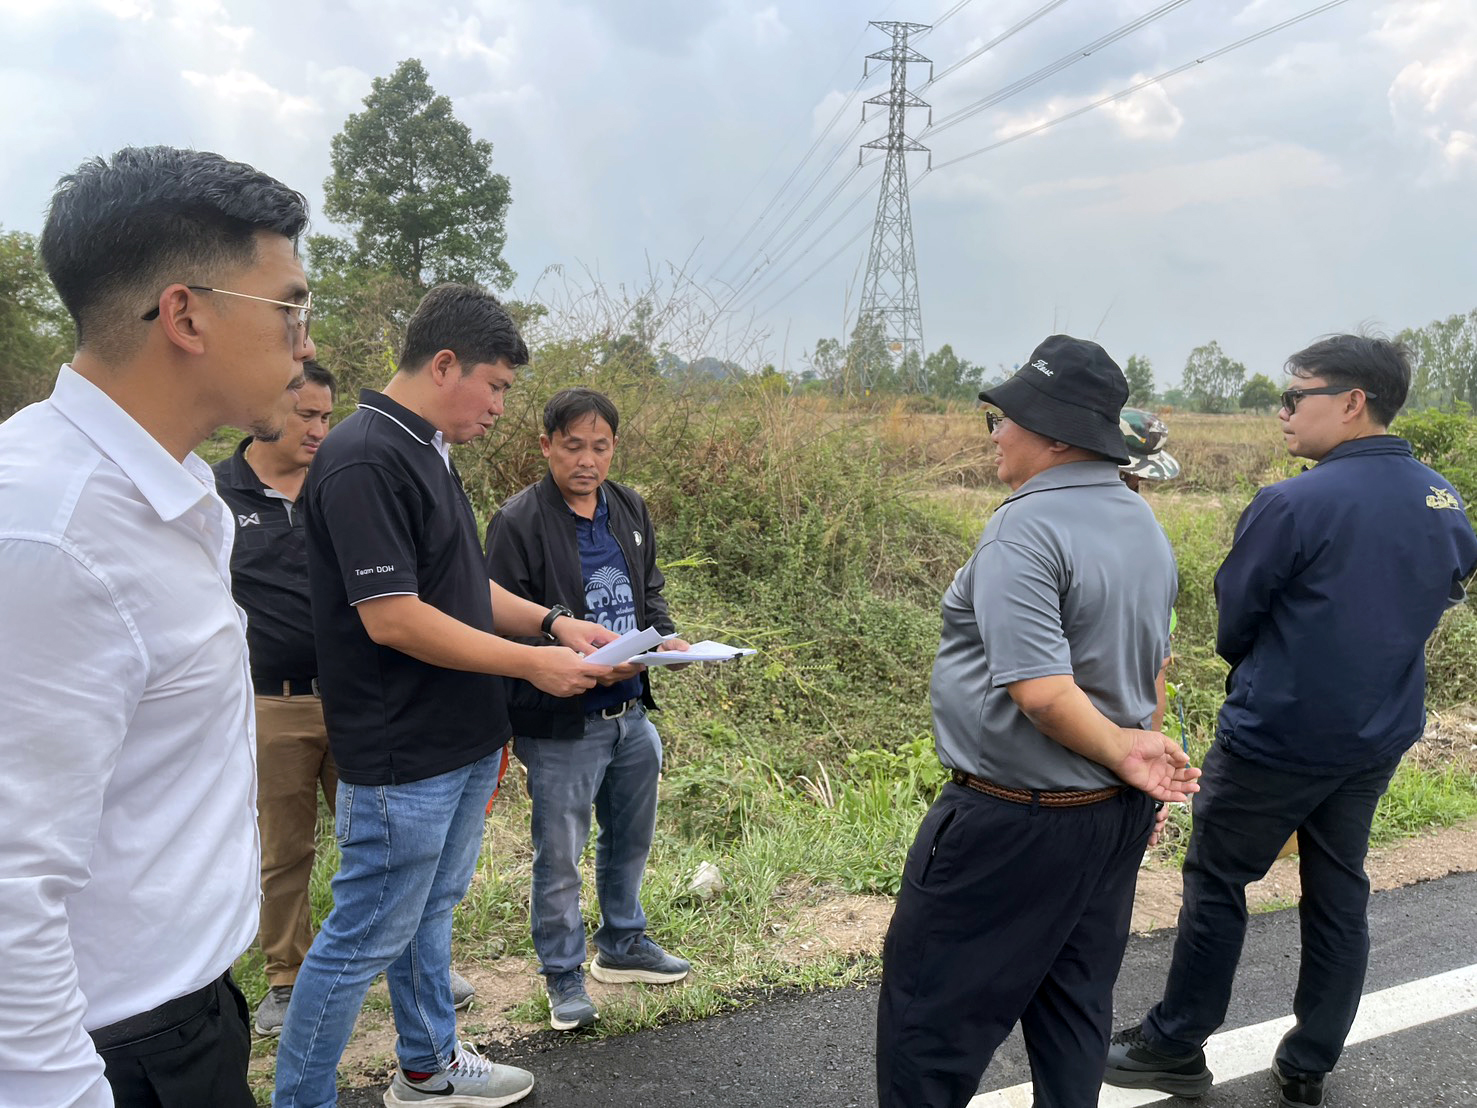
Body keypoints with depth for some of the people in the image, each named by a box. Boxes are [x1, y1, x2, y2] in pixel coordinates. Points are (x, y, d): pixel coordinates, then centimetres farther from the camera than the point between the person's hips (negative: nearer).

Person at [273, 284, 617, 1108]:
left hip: (464, 742, 10)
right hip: (403, 758, -10)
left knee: (431, 912, 23)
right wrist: (532, 662, -18)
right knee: (365, 939, 4)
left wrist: (551, 622, 5)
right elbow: (391, 617, -25)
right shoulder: (364, 461, -21)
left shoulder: (430, 452, 11)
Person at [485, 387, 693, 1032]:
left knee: (631, 839, 22)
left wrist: (665, 637, -5)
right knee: (559, 857, 7)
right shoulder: (518, 523, -15)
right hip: (561, 725, -7)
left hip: (632, 715, 7)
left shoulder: (630, 510, 6)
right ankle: (562, 975, 26)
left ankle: (622, 945, 43)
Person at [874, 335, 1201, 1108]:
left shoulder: (1026, 529, -21)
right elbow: (1153, 669, 14)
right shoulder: (1144, 525, 7)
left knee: (927, 1003, 7)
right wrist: (1136, 758, 20)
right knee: (1076, 1001, 21)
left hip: (1015, 819, -9)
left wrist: (1126, 755, -14)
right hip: (1116, 814, 9)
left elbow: (1040, 691, -28)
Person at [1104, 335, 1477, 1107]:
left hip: (1275, 740, -7)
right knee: (1339, 895, 16)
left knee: (1216, 884, 9)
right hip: (1379, 740, 7)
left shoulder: (1291, 506, -22)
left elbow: (1231, 627, -11)